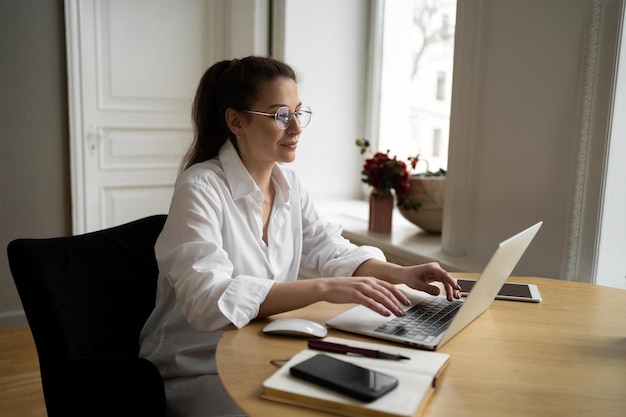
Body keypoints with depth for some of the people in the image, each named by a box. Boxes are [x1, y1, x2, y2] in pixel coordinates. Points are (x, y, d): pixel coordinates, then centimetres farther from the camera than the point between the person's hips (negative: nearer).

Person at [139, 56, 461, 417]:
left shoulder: (288, 184, 3)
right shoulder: (201, 188, -20)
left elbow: (333, 252, 7)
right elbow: (208, 300, -32)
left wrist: (401, 273, -11)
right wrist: (325, 288, -40)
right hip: (196, 374, -6)